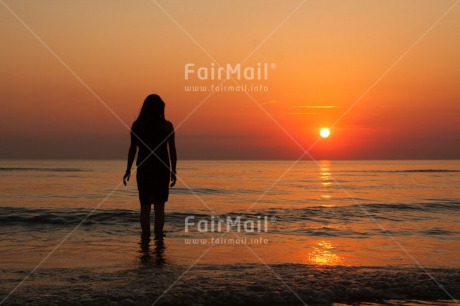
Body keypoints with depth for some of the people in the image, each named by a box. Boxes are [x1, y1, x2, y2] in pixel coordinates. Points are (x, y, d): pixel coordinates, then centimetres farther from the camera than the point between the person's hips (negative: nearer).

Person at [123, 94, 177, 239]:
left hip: (144, 169, 1)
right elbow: (172, 150, -5)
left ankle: (146, 237, 8)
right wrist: (173, 171, 3)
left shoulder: (136, 125, -2)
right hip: (161, 169, -1)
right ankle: (158, 237, 5)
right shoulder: (167, 126, -5)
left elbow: (133, 148, -3)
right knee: (159, 206, 6)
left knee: (145, 206, 9)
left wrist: (128, 170, 6)